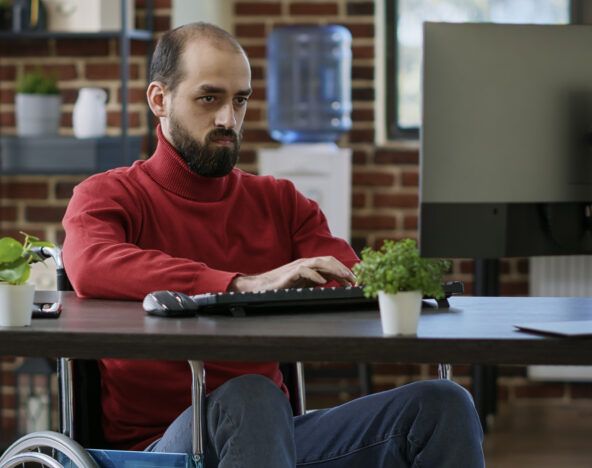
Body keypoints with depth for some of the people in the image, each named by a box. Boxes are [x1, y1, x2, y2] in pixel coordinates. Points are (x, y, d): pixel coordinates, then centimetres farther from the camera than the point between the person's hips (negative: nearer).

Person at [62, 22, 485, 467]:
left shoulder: (279, 202, 18)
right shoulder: (109, 196, 2)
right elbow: (92, 267, -22)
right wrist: (245, 285, -31)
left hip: (272, 431, 5)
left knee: (441, 404, -17)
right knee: (251, 397, -38)